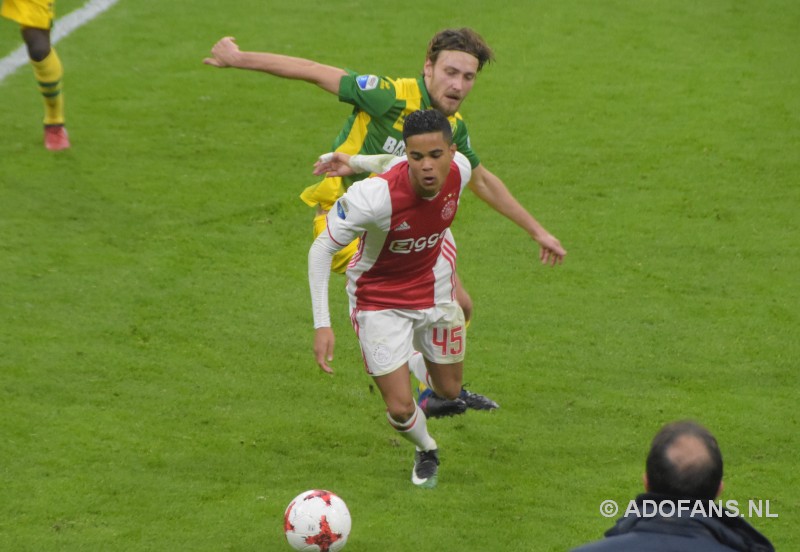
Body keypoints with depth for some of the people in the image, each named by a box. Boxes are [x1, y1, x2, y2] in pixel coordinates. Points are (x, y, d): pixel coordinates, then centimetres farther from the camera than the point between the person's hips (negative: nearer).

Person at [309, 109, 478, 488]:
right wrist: (322, 324, -29)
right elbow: (321, 249, -26)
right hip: (380, 302, -4)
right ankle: (426, 451, 31)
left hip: (434, 292, 4)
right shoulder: (374, 196, -38)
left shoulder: (459, 171, -22)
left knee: (449, 390, 18)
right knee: (400, 409, -5)